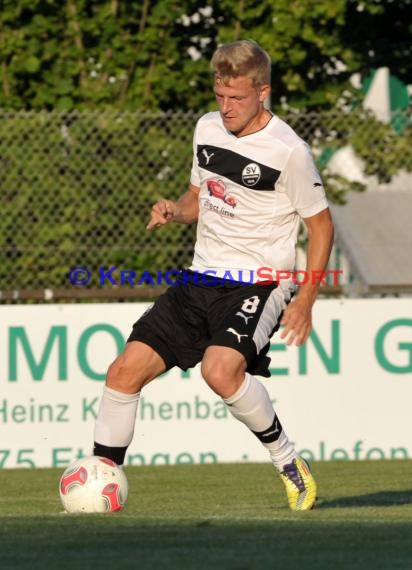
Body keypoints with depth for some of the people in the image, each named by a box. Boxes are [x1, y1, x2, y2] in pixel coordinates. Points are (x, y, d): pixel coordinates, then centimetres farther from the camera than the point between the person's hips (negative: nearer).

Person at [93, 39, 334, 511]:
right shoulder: (207, 128, 7)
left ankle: (287, 461, -11)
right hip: (202, 278, 7)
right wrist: (175, 211, -1)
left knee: (221, 370, -33)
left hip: (257, 285, -7)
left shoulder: (288, 151, -13)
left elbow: (320, 224, -4)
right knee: (126, 370, -5)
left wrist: (305, 300, -11)